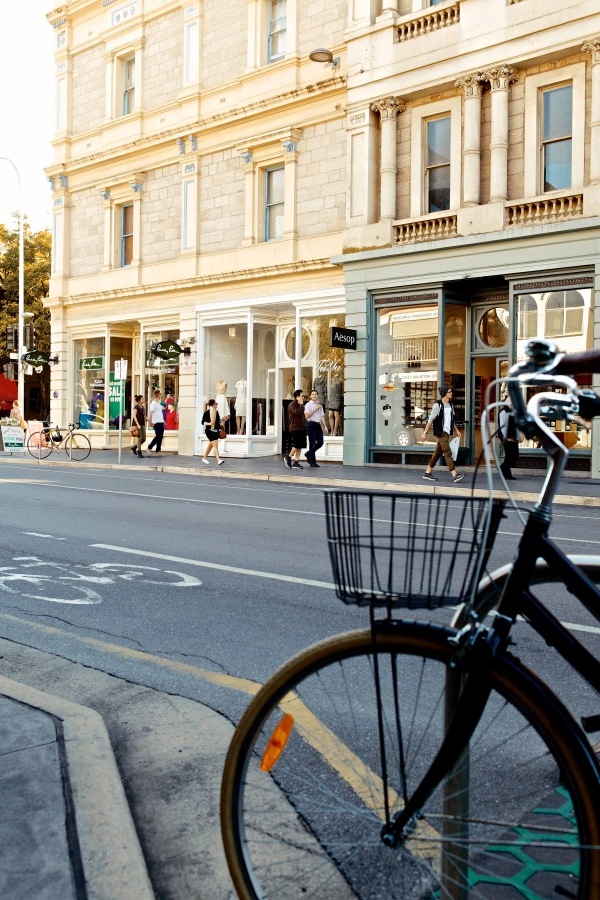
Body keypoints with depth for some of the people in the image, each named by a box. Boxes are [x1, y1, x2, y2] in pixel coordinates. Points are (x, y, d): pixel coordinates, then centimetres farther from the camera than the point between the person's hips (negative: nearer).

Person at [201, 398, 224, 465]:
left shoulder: (216, 412, 10)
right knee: (215, 445, -16)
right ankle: (218, 460, -22)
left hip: (216, 430, 8)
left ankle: (204, 458, 32)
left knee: (210, 445, 17)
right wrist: (208, 424, -25)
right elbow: (203, 422, -9)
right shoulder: (207, 412, -10)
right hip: (210, 430, -8)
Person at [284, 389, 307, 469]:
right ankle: (288, 457, 7)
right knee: (297, 445, -12)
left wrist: (305, 425, 14)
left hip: (301, 428, 8)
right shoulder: (292, 405, -9)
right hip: (295, 429, -8)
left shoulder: (300, 405, 18)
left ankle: (296, 463, 6)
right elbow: (298, 412, -25)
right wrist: (301, 404, -13)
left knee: (300, 446, 4)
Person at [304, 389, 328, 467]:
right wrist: (315, 409, -15)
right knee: (312, 443, -3)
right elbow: (307, 416, -13)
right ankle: (312, 462, 3)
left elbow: (322, 416, 17)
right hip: (311, 424, -6)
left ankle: (308, 454, 26)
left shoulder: (320, 405, 15)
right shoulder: (308, 405, -3)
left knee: (320, 442, 4)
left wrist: (325, 426, 9)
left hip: (318, 424, 6)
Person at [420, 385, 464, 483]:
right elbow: (430, 419, -11)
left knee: (438, 453, 11)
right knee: (448, 453, -13)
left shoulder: (450, 405, 14)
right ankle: (455, 475, -19)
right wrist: (425, 433, -12)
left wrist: (456, 430, 16)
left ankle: (427, 473, 19)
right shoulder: (438, 405, -10)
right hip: (441, 432, -8)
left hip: (447, 432, 8)